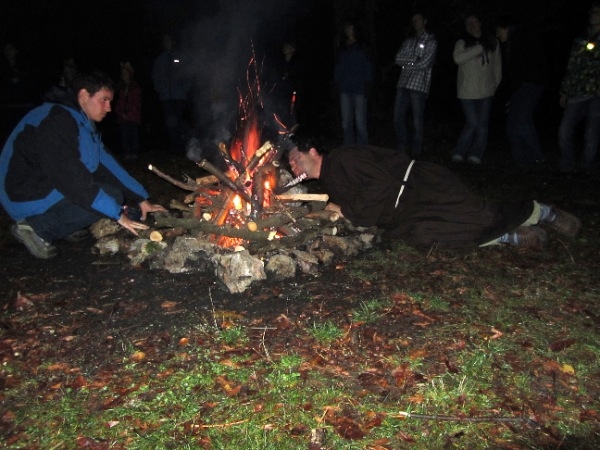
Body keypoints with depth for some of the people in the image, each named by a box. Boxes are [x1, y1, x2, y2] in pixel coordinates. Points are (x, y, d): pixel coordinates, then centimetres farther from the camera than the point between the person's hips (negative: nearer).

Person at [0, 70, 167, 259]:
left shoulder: (83, 121, 9)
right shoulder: (57, 121, -23)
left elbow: (106, 163, 7)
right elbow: (71, 177, -30)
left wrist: (141, 199, 0)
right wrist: (118, 214, -29)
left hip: (52, 186, 10)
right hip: (29, 196, -10)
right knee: (112, 197, -19)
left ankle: (63, 223, 6)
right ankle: (37, 228, -13)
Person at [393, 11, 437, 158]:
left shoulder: (431, 41, 3)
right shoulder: (408, 41, 19)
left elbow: (424, 64, -9)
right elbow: (398, 59, 6)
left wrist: (406, 62, 1)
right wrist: (414, 59, -7)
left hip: (419, 85, -5)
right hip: (403, 83, 5)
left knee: (417, 121, -2)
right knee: (398, 117, 4)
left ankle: (415, 151, 7)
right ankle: (402, 148, 16)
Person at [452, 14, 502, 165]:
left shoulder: (492, 42, 9)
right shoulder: (462, 43, -2)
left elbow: (497, 65, 15)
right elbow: (458, 58, -22)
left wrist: (495, 84, 13)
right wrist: (479, 48, -20)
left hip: (486, 91, 4)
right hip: (467, 91, -4)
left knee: (483, 124, 2)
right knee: (472, 123, -7)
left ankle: (476, 155, 11)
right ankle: (459, 153, 7)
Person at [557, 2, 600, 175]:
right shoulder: (580, 41, 17)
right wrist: (564, 92, 17)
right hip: (577, 94, 4)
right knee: (564, 130, -4)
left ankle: (585, 167, 9)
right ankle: (568, 166, 7)